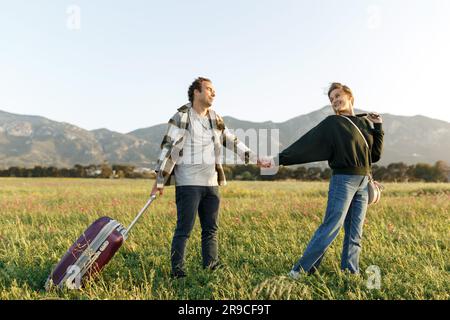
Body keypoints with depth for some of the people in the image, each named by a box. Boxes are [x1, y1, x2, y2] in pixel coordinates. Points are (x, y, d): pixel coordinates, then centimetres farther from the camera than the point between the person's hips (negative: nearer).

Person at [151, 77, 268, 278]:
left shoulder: (216, 119, 14)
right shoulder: (182, 117, -6)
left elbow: (233, 142, 20)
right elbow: (168, 148, -9)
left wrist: (256, 159, 16)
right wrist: (159, 181, -12)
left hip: (212, 183, 7)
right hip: (188, 184, -6)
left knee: (211, 228, 11)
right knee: (184, 229, -3)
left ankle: (212, 266, 22)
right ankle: (177, 271, 8)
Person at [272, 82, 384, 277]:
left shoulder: (366, 123, 15)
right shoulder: (332, 124, 0)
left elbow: (375, 155, 14)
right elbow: (306, 144, -6)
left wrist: (378, 127, 9)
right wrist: (280, 159, -14)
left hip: (363, 183, 5)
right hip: (343, 180, -5)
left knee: (355, 233, 7)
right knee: (330, 228, -9)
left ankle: (350, 272, 15)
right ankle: (301, 269, -3)